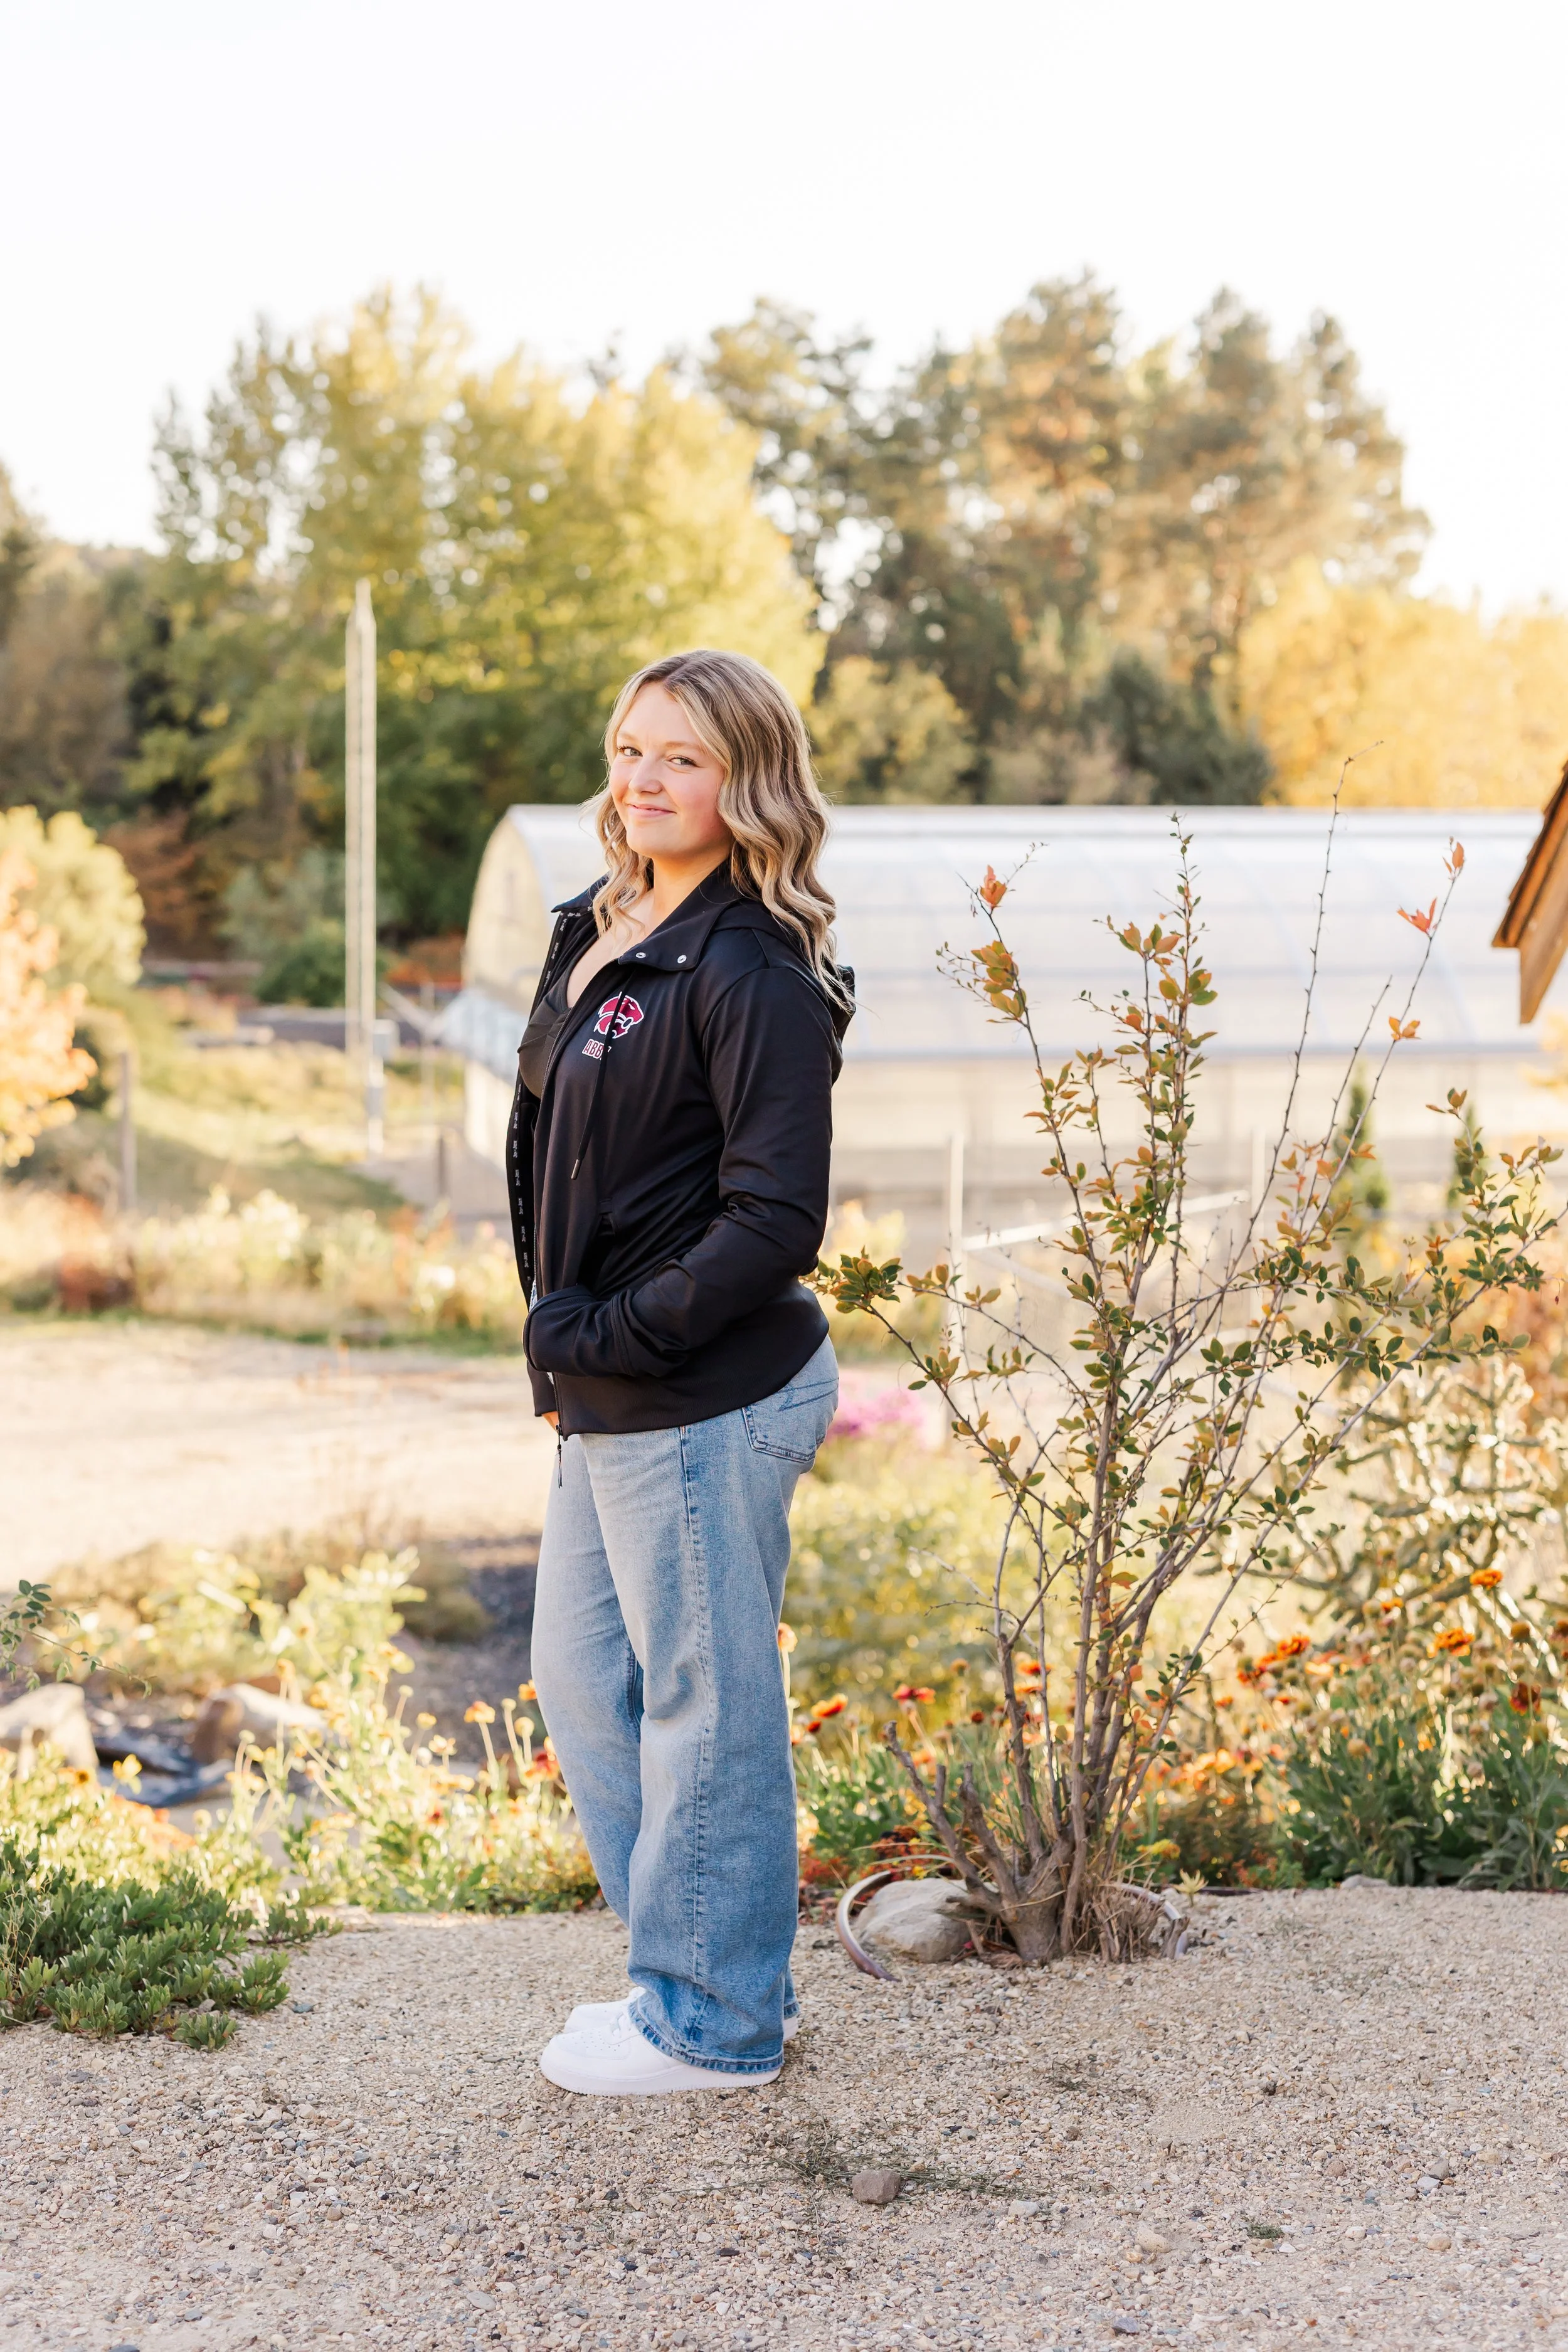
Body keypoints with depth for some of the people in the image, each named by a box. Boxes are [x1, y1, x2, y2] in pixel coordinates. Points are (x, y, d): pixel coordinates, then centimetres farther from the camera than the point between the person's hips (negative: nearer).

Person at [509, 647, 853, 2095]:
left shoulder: (752, 975, -17)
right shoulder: (601, 935, 10)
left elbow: (776, 1221, -20)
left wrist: (609, 1338, -17)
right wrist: (557, 1332, 8)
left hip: (711, 1403, -10)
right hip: (610, 1399, 10)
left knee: (702, 1703, 4)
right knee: (581, 1675, 19)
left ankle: (713, 2021, 22)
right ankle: (732, 1976, 33)